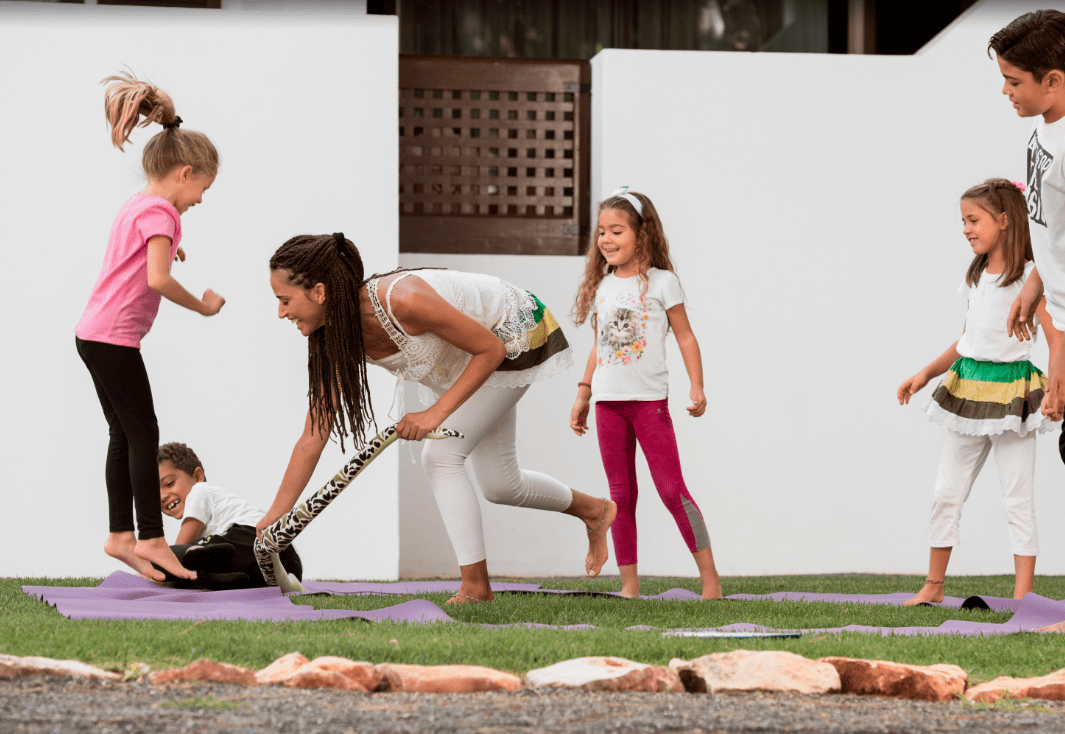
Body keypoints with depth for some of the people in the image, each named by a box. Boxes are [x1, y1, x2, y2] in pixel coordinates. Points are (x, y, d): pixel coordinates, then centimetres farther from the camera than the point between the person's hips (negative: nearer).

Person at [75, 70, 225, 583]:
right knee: (143, 433, -5)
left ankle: (121, 536, 14)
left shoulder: (137, 205, 16)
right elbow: (157, 280, -25)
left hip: (93, 333, 10)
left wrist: (166, 249, 23)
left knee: (124, 434, 12)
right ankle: (151, 538, -2)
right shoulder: (160, 211, -14)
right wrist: (202, 305, -13)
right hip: (114, 337, -10)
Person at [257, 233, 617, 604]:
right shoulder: (336, 341, -19)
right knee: (499, 485, 16)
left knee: (441, 455, -18)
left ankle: (475, 586, -6)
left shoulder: (403, 301, -41)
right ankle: (595, 511, 43)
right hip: (457, 360, 8)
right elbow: (312, 438, -13)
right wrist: (272, 520, -14)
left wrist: (437, 412, -32)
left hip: (514, 335, -8)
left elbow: (491, 350, -29)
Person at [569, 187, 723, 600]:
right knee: (620, 495, 4)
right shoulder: (600, 287, 12)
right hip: (608, 401, 4)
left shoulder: (661, 282, -1)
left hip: (650, 399, -4)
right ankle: (629, 583, 7)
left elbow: (685, 337, 1)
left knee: (671, 488, -8)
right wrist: (583, 395, 17)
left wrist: (697, 387, -8)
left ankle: (709, 576, -2)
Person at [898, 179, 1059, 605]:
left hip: (1011, 389, -7)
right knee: (946, 492, 9)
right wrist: (926, 374, 16)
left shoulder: (1029, 276, -9)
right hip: (967, 385, 7)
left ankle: (1023, 595, -3)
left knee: (1018, 498, -4)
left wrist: (1055, 390, -26)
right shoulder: (976, 277, 12)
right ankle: (933, 586, 20)